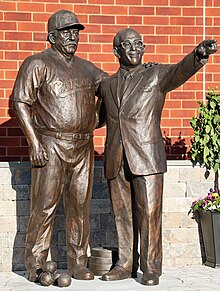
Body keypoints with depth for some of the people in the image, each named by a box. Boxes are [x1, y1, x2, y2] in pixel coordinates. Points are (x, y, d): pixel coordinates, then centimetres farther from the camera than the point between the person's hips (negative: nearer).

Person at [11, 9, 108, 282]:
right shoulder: (38, 64, -2)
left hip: (83, 147, 6)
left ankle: (78, 264, 15)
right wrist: (34, 142, -16)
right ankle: (35, 266, 3)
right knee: (45, 205, -5)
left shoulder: (86, 68, 17)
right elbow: (20, 102, -9)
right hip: (50, 146, -6)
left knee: (80, 206, 7)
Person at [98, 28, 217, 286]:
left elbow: (181, 71, -17)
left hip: (147, 157, -4)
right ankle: (124, 265, 19)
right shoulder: (107, 85, 17)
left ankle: (151, 269, 5)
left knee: (149, 214, -4)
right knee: (122, 215, 9)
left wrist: (199, 54, -37)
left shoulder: (156, 74, 4)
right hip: (116, 161, 4)